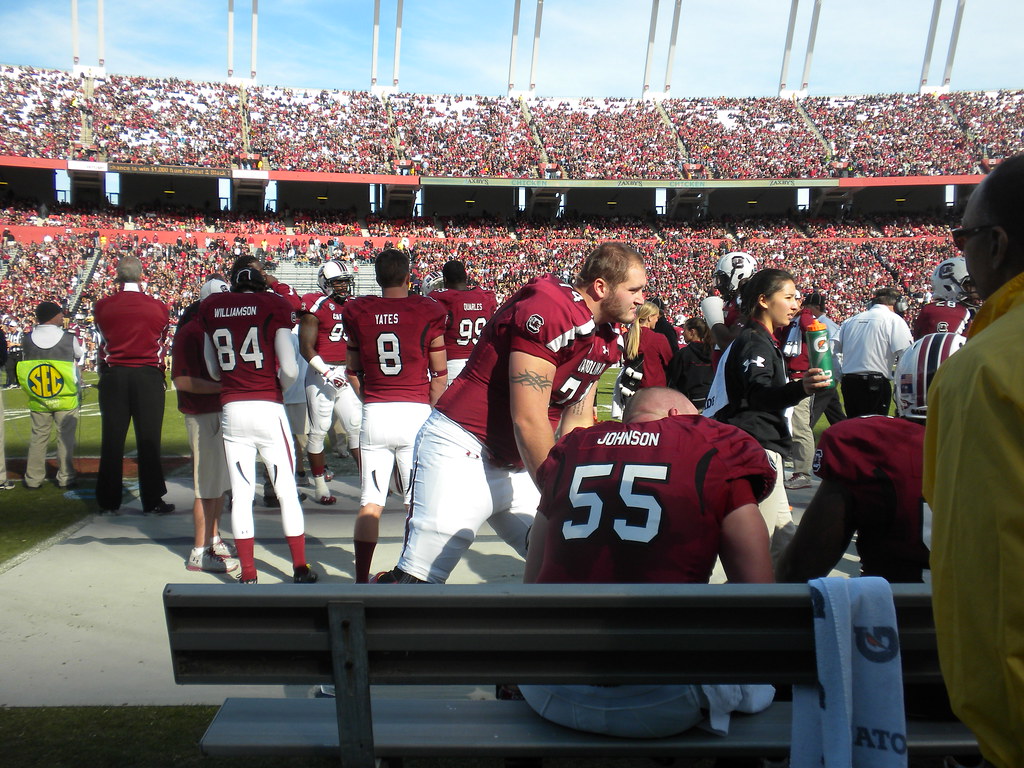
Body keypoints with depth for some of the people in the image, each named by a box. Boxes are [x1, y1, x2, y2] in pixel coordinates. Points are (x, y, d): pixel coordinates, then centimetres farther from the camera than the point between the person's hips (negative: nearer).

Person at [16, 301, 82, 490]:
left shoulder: (27, 339, -3)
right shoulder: (69, 339, -10)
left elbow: (25, 361, 6)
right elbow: (79, 356, 6)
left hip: (37, 399, 3)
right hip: (66, 398, -3)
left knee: (38, 436, 12)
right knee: (65, 437, 6)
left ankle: (33, 479, 17)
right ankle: (65, 477, 11)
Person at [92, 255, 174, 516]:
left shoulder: (102, 306, 0)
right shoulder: (158, 307, -4)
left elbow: (103, 339, 13)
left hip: (112, 375, 2)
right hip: (149, 376, -2)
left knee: (112, 440, 8)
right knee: (149, 440, 2)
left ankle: (108, 502, 14)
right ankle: (152, 501, 6)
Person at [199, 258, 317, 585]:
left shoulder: (211, 307, 8)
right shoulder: (275, 305, -4)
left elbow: (213, 370, 13)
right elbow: (289, 369, -10)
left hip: (231, 410, 3)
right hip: (268, 408, -3)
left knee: (241, 495, 9)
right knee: (287, 492, 7)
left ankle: (248, 575, 16)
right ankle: (300, 569, 15)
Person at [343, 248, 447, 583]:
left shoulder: (358, 312, 5)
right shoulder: (427, 311, -1)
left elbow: (353, 373, 12)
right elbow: (439, 375, 3)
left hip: (374, 414, 2)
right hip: (416, 412, -2)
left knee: (370, 502, 9)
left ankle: (361, 580, 14)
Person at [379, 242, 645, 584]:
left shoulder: (606, 341, 9)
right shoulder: (549, 313, -21)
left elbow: (577, 424, 14)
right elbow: (528, 423, -21)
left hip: (516, 466, 9)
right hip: (461, 452, -9)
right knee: (418, 579, -10)